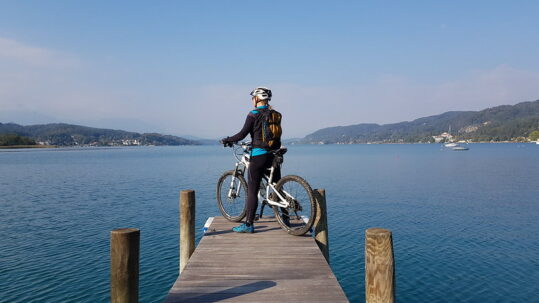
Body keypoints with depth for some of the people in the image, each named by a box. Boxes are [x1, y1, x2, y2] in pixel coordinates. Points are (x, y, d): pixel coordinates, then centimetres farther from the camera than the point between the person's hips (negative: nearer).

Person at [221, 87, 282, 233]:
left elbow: (242, 134, -10)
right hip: (274, 154, 6)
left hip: (258, 155, -6)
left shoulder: (253, 114, -8)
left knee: (252, 191, -1)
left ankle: (248, 224, 1)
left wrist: (227, 140, 4)